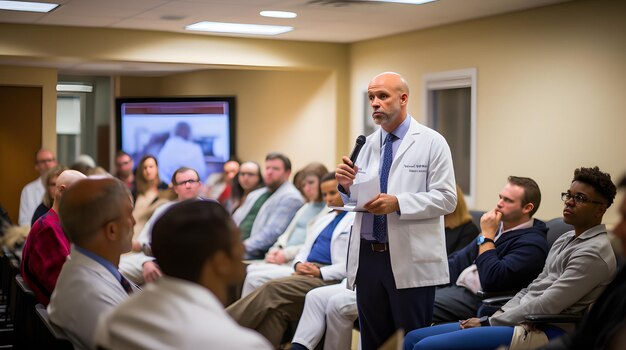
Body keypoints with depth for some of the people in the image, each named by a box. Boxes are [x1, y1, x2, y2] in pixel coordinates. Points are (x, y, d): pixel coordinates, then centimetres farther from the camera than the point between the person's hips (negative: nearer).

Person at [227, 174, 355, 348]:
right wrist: (299, 264, 0)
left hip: (329, 278, -7)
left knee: (273, 288, -25)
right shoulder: (324, 219, 26)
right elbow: (306, 249, 24)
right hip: (306, 273, 7)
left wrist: (320, 273, -19)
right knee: (277, 308, -25)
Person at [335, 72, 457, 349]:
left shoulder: (431, 143, -3)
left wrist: (398, 203, -21)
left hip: (410, 260, -5)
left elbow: (446, 199, -11)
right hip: (367, 256, 5)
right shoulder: (368, 144, 12)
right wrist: (347, 186, -6)